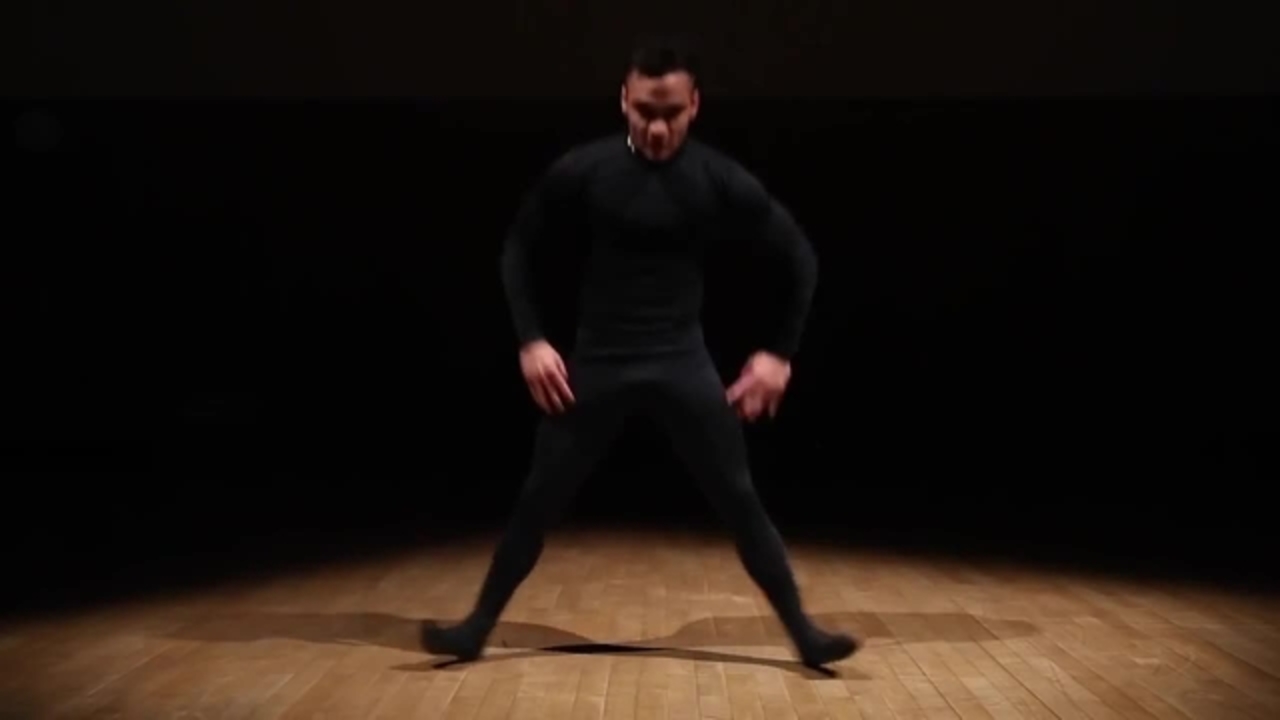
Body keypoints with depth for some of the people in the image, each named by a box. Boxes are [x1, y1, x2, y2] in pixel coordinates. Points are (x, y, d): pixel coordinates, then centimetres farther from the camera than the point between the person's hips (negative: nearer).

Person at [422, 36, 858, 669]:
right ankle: (478, 626, 18)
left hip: (682, 362, 0)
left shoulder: (722, 181, -8)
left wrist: (780, 352, 0)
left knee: (739, 501, -3)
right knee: (539, 500, 4)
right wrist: (530, 340, -3)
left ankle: (803, 632, 8)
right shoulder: (582, 171, -8)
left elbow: (799, 258, 3)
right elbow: (518, 248, 5)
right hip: (596, 363, 1)